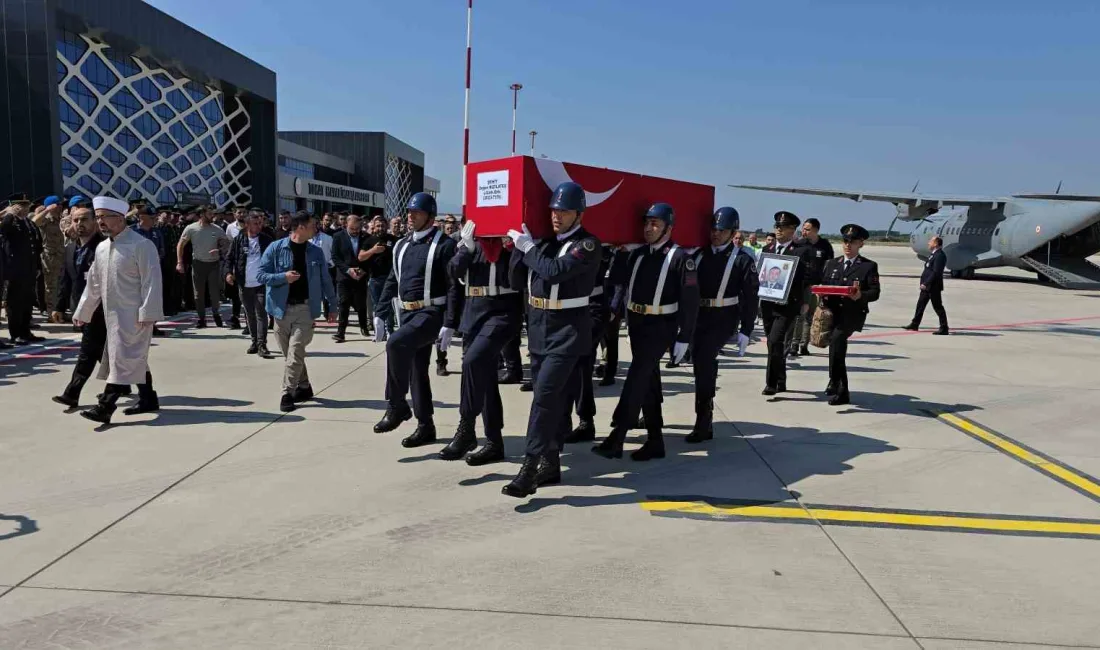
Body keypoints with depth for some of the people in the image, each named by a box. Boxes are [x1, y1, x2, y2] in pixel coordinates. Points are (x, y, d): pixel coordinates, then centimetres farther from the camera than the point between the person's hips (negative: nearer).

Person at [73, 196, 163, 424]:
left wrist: (148, 312, -22)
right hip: (113, 314, 8)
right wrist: (82, 312, 20)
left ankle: (104, 407, -8)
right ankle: (148, 399, 25)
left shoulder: (140, 245, -13)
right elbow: (94, 283, 19)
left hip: (134, 314, -8)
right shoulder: (101, 248, 12)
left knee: (124, 359, -7)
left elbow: (151, 281, -17)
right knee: (135, 358, 15)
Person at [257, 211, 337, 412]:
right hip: (282, 308, 1)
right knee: (289, 353, 10)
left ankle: (288, 394, -4)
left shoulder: (316, 252, 2)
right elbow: (261, 275, -3)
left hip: (305, 308, -1)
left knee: (295, 352, -9)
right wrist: (283, 277, -17)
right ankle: (303, 387, 26)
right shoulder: (276, 248, -4)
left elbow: (325, 279, 9)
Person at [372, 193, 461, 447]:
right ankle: (425, 426, 21)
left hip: (431, 313, -8)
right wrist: (380, 314, 11)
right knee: (417, 370, 11)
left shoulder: (444, 245, -10)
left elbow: (454, 287, -14)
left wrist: (449, 325, -19)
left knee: (396, 344, -29)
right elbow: (392, 282, 17)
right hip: (406, 313, 8)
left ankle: (397, 406, -14)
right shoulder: (402, 246, 12)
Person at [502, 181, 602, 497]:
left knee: (545, 396, -15)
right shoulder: (544, 240, 10)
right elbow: (517, 280, 9)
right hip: (539, 329, 7)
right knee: (553, 398, 13)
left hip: (568, 331, -7)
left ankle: (530, 468, -14)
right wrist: (520, 246, -3)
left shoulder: (587, 245, -9)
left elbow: (555, 271, -25)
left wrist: (529, 247, -12)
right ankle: (549, 463, 21)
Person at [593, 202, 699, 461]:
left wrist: (683, 338, -15)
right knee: (648, 381, 11)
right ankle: (655, 440, 20)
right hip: (636, 324, 7)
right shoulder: (638, 254, 8)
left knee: (636, 378, -13)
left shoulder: (680, 258, -10)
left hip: (660, 327, -7)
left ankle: (616, 438, -10)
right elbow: (620, 282, 18)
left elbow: (690, 301, -13)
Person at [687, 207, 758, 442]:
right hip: (698, 316, 5)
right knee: (701, 363, 10)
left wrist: (745, 331, -7)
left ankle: (703, 422, -10)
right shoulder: (700, 254, 9)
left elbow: (750, 298, -3)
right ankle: (705, 421, 27)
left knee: (704, 359, -19)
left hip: (723, 318, -5)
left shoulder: (742, 259, -2)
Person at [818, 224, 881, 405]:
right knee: (836, 344, 4)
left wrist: (861, 296, -23)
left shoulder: (869, 266, 5)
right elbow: (823, 286, 16)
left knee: (837, 338, -29)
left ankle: (834, 382, -21)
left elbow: (875, 292, -2)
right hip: (832, 312, 5)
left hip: (854, 313, -5)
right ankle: (842, 392, 18)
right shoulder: (831, 264, 18)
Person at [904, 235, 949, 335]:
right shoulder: (934, 254, 13)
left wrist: (926, 284, -23)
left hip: (934, 286, -10)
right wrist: (924, 283, 13)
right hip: (927, 286, 10)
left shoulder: (940, 255, -18)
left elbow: (936, 272, -24)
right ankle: (915, 324, 27)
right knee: (920, 304, 17)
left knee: (938, 306, -3)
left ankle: (944, 328, 4)